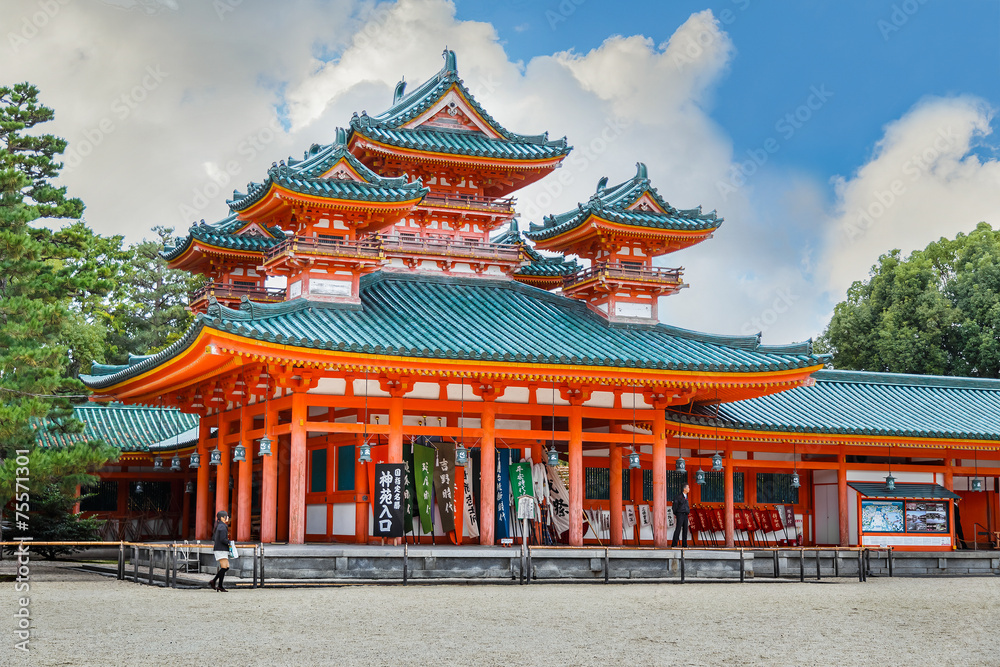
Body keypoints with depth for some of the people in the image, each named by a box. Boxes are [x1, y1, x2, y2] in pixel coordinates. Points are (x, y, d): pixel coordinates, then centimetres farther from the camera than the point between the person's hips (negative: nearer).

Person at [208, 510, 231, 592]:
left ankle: (213, 581, 11)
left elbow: (213, 538, 23)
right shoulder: (223, 526, -14)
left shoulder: (218, 526, 16)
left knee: (226, 567, 10)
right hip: (221, 550, -10)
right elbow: (223, 539, -22)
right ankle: (220, 586, -3)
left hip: (219, 549, 10)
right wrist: (230, 543, -8)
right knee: (224, 567, -7)